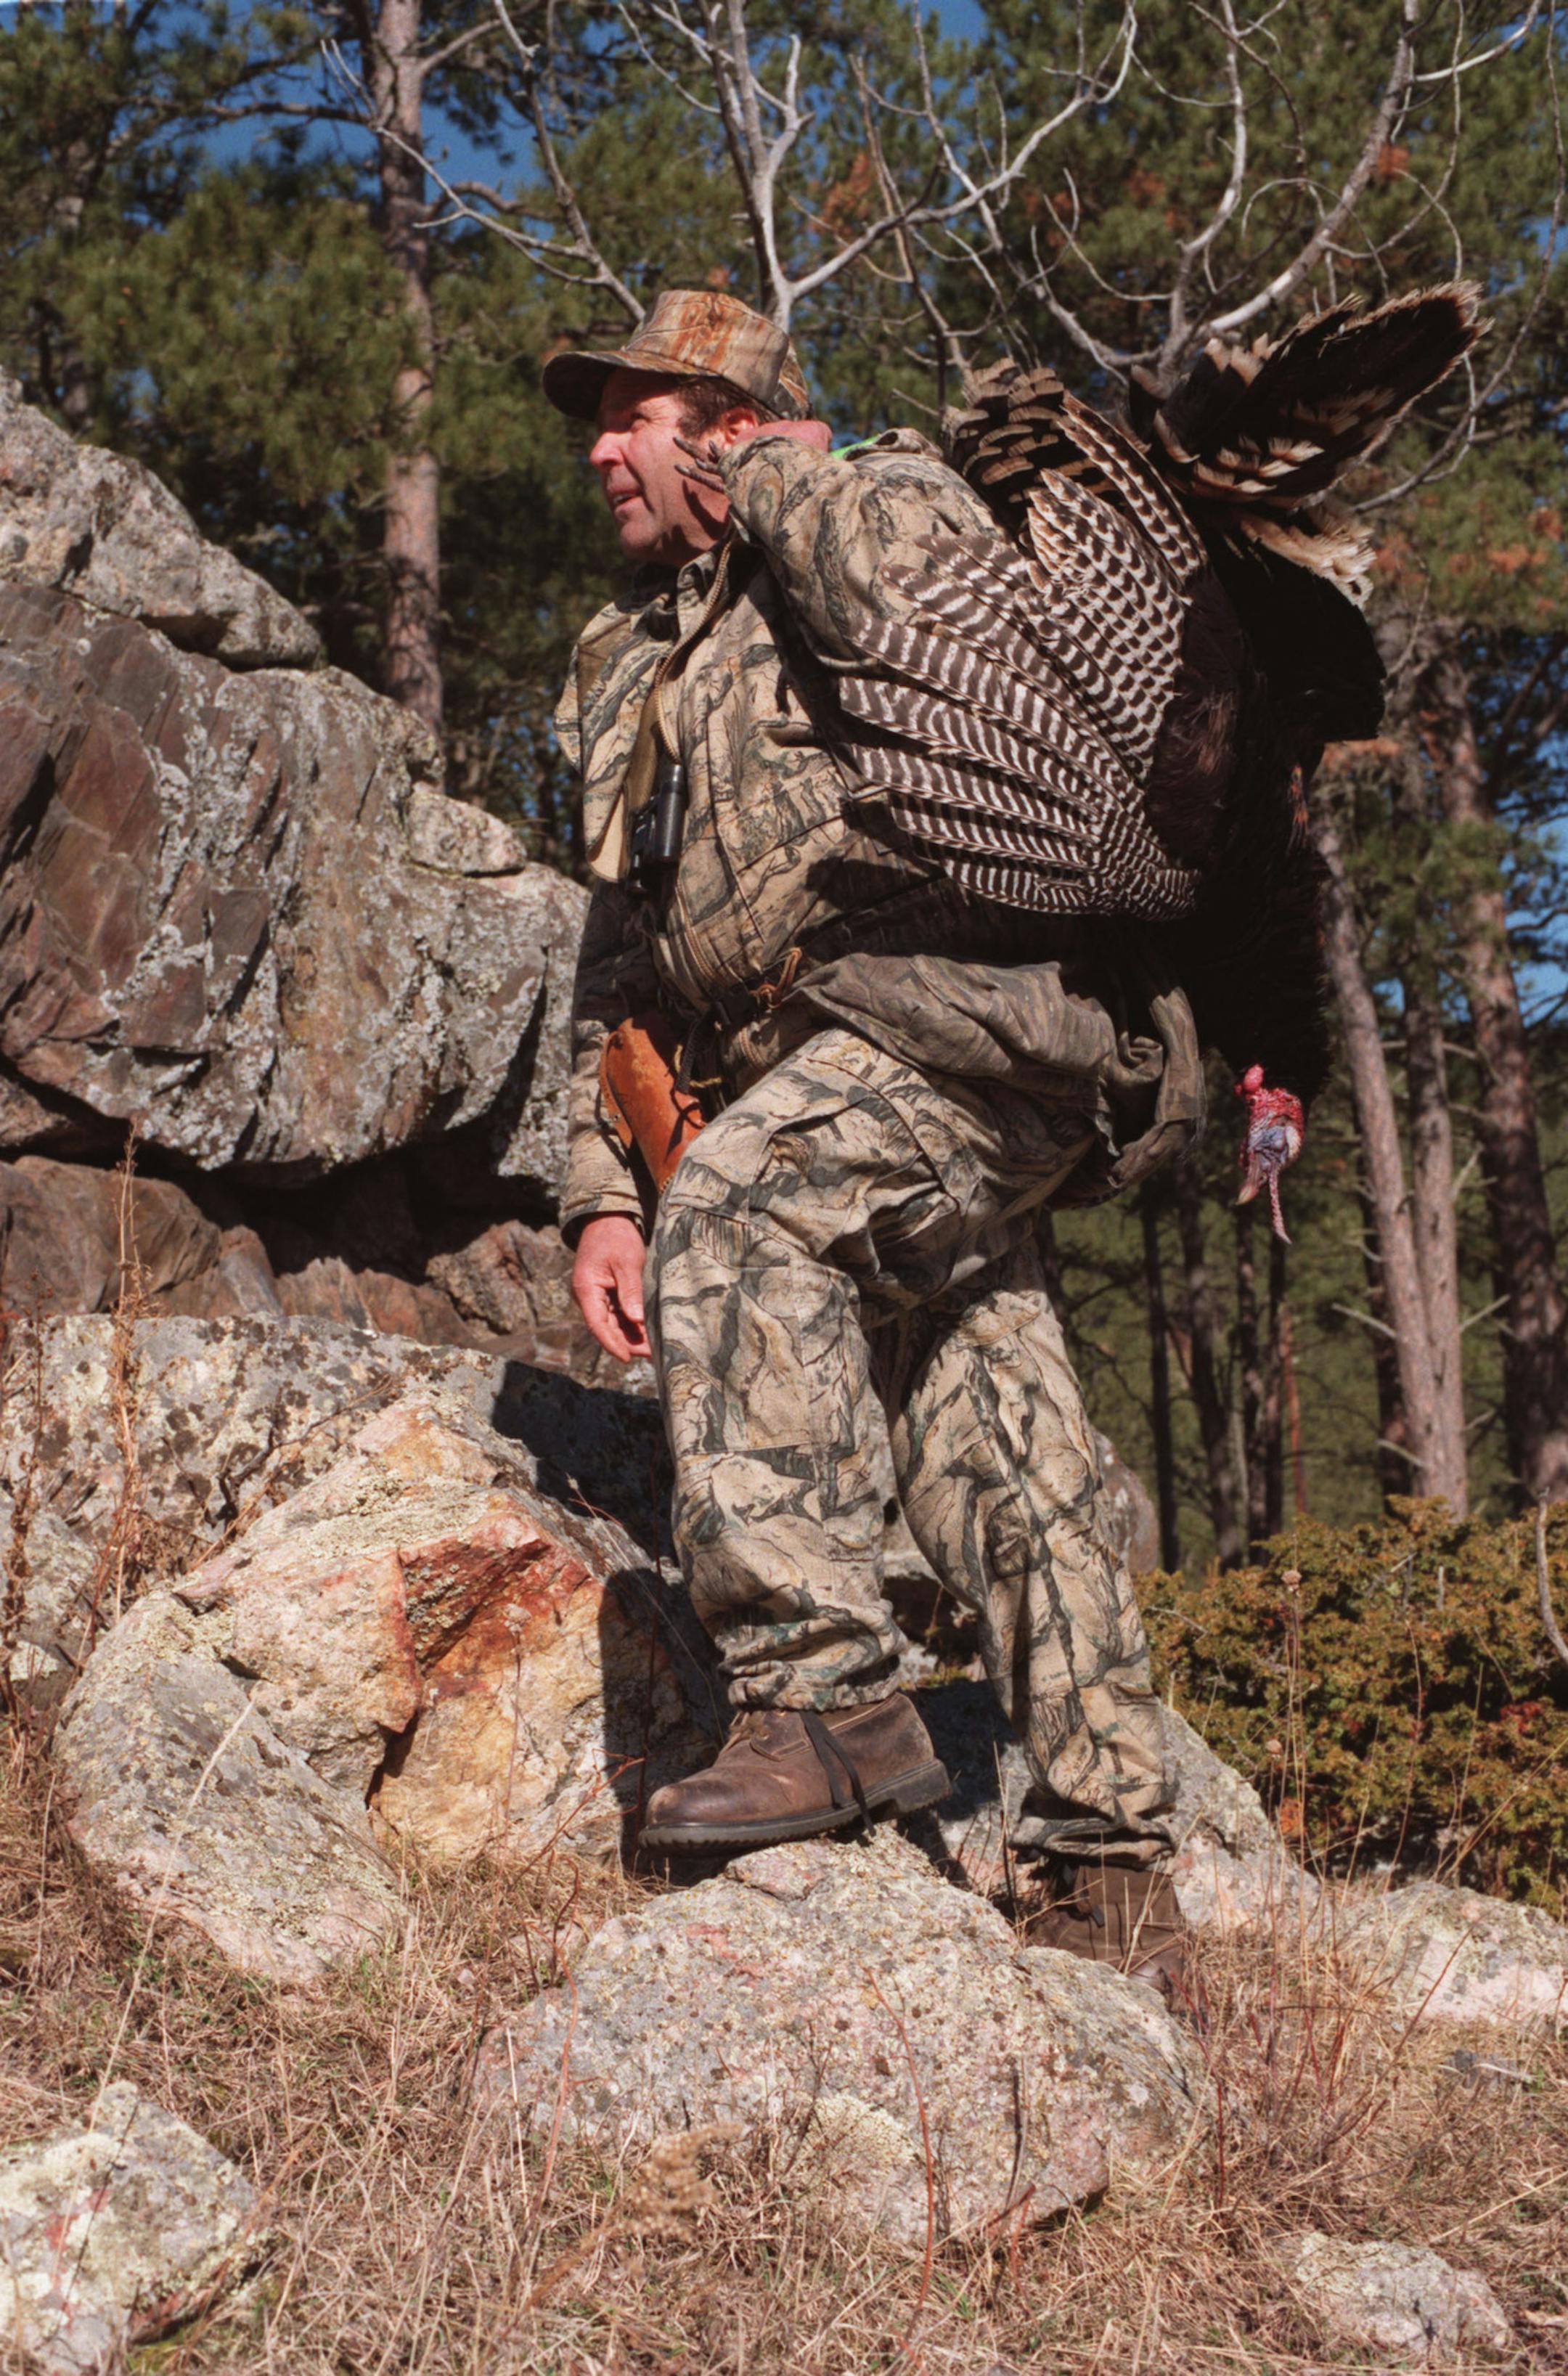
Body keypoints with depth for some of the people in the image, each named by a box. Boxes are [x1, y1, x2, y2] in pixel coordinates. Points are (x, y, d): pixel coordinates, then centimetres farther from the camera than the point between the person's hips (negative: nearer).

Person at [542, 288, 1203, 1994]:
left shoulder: (894, 495, 8)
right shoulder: (638, 669, 26)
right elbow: (623, 960, 22)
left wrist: (778, 474, 0)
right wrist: (599, 1193, 10)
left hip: (977, 990, -7)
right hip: (831, 1090, 7)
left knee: (739, 1209, -30)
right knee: (994, 1459, 5)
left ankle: (830, 1693, -28)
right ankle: (1116, 1882, 11)